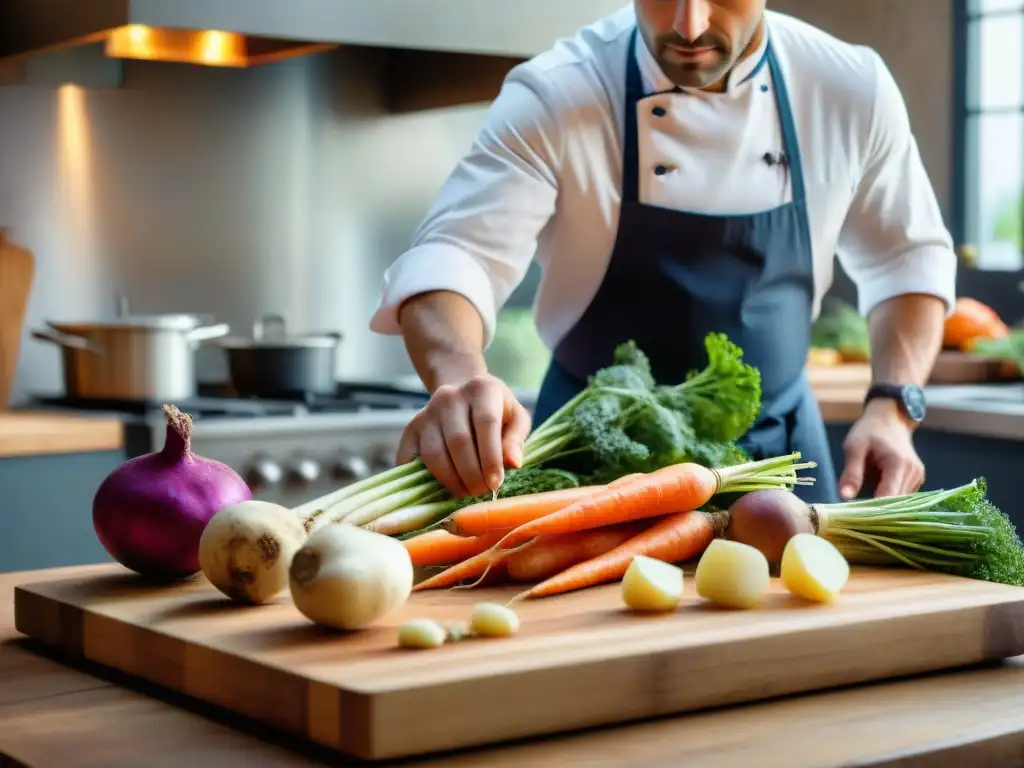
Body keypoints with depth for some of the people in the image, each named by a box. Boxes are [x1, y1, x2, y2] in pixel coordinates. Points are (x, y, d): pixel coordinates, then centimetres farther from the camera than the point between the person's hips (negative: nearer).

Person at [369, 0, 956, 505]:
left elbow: (908, 257, 4)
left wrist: (892, 409, -11)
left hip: (777, 450, 3)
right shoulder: (555, 98, -19)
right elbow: (452, 257, -29)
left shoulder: (851, 89, -10)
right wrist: (460, 379, -51)